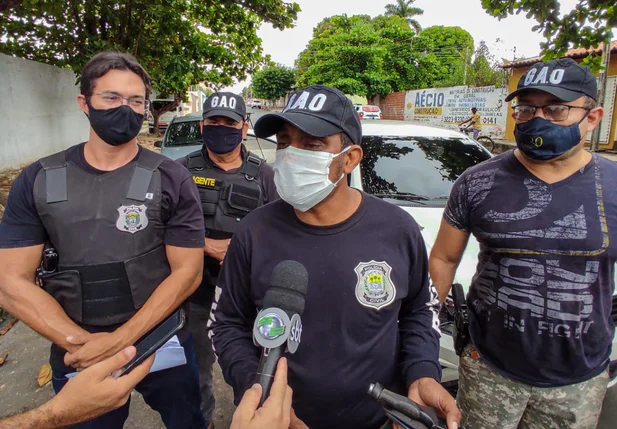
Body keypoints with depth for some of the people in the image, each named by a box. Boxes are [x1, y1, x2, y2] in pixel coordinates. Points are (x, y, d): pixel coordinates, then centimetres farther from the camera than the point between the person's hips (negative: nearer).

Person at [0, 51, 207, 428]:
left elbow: (187, 272, -11)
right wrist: (82, 343, -17)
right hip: (78, 356, 2)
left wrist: (120, 340, -19)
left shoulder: (171, 179, -9)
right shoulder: (38, 182, -4)